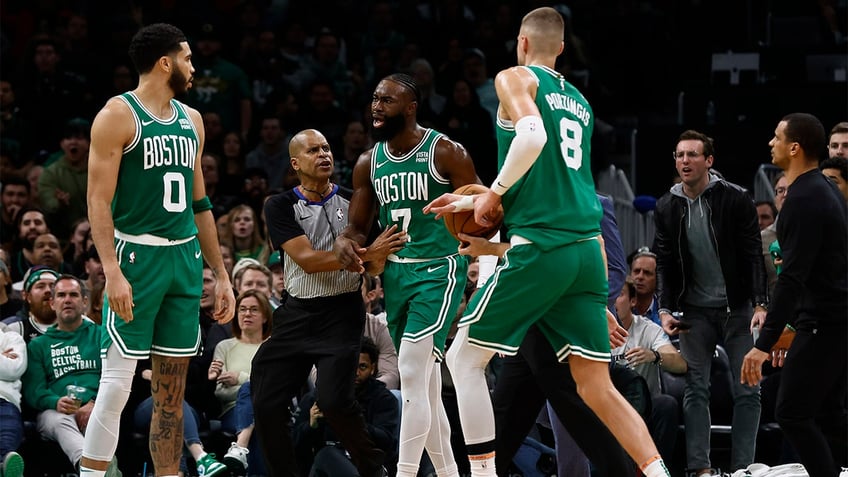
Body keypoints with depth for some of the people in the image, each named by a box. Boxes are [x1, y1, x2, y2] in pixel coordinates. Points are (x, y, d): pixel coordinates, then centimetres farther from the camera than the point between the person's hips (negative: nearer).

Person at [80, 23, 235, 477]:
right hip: (137, 256, -7)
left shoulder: (191, 120, 15)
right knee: (117, 383, -10)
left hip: (185, 258, 7)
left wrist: (221, 274, 18)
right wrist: (112, 272, -22)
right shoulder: (118, 115, -7)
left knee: (173, 388, 7)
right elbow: (99, 200, -12)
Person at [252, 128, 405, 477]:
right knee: (266, 403, -3)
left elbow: (374, 264, 12)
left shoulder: (353, 201, 3)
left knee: (333, 399, -18)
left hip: (342, 313, -2)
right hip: (298, 314, 2)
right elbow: (307, 260, -16)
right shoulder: (281, 207, -2)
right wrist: (366, 254, -24)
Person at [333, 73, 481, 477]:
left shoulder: (445, 152, -10)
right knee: (425, 385, 11)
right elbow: (358, 227, 13)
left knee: (412, 375, -18)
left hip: (438, 271, -7)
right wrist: (345, 244, -10)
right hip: (395, 273, 7)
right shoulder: (369, 163, 7)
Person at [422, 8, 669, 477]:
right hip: (587, 249, 7)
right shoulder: (579, 102, 23)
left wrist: (494, 193, -7)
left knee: (464, 360, 5)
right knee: (597, 387, 7)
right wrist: (471, 202, 34)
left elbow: (532, 138, -20)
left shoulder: (516, 78, 1)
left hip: (539, 246, -7)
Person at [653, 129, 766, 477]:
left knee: (747, 391, -4)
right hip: (696, 311, 2)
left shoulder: (736, 200, -8)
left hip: (737, 308, -2)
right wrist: (665, 309, -5)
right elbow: (665, 263, 7)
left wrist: (760, 304, -18)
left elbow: (754, 256, -9)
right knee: (696, 389, -5)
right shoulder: (667, 207, 3)